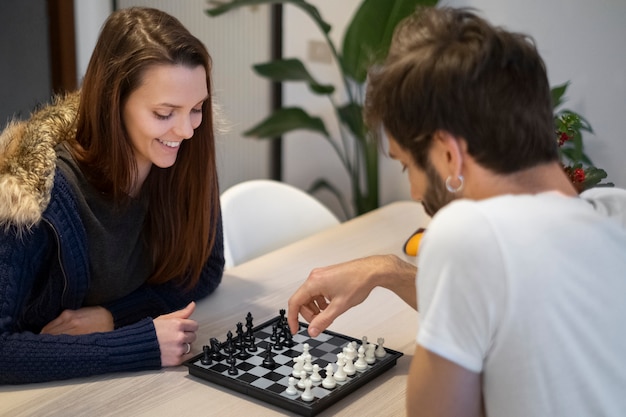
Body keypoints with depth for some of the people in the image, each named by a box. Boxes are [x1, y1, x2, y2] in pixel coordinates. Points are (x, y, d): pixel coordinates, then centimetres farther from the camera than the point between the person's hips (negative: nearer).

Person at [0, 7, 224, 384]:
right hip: (51, 388, -4)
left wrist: (111, 317, -16)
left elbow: (205, 267, -1)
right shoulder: (39, 189, -26)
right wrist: (142, 344, -31)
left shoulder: (185, 155, -12)